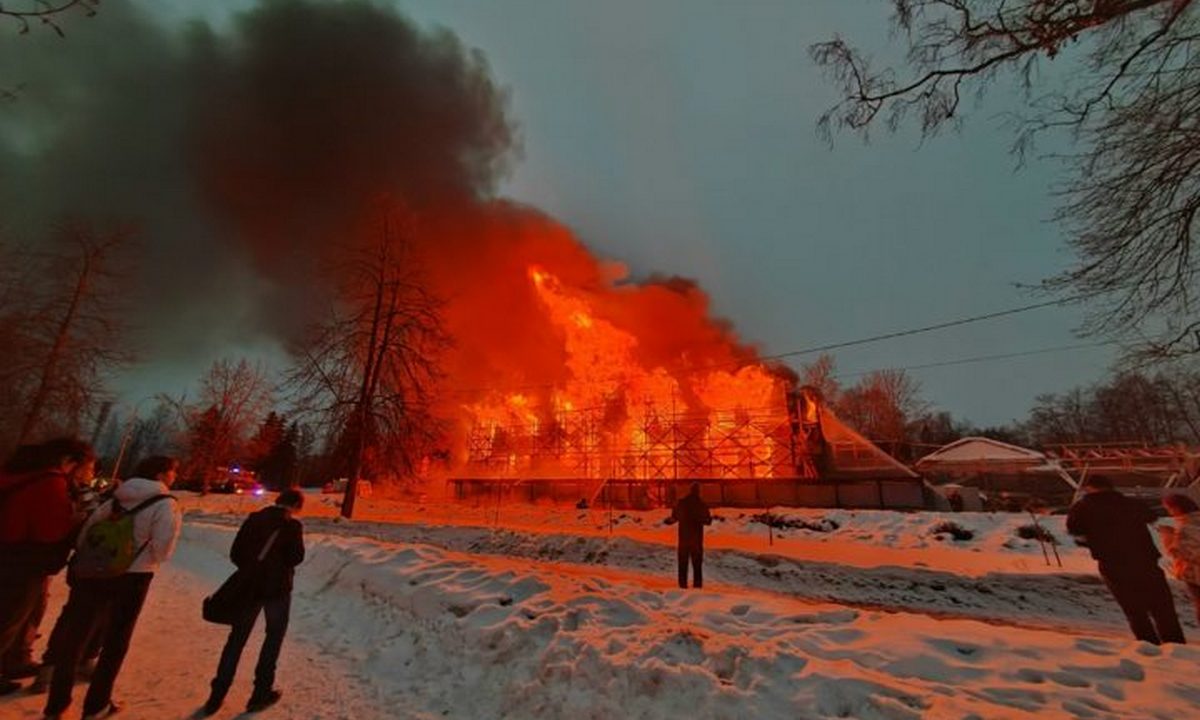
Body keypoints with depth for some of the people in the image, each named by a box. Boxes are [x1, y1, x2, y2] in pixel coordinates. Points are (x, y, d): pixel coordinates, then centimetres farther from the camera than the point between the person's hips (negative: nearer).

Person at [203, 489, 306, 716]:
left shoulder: (254, 518, 1)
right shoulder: (291, 525, -15)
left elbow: (235, 554, 3)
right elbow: (296, 557, -17)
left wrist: (251, 570, 15)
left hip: (250, 586, 4)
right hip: (277, 588, -4)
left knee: (237, 638, 17)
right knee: (274, 637, 13)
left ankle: (217, 695, 18)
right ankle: (260, 693, 18)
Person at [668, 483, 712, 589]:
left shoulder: (681, 502, -4)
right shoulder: (701, 504, -7)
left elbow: (674, 517, 1)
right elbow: (708, 520, -6)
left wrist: (668, 520, 21)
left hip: (684, 535, 1)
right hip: (697, 536, -1)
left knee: (683, 560, 8)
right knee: (697, 560, 10)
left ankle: (683, 582, 4)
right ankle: (697, 582, 7)